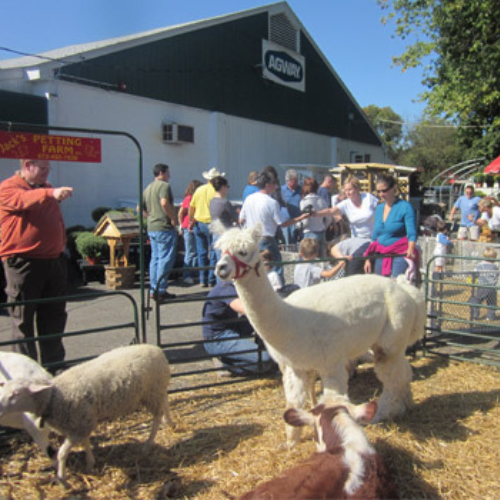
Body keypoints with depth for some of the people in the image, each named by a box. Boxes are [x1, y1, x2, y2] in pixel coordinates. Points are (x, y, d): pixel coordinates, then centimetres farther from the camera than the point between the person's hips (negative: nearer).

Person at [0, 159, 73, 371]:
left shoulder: (46, 188, 18)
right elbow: (25, 200, -29)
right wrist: (51, 193, -45)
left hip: (54, 260, 7)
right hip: (23, 263, -7)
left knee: (55, 315, 12)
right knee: (23, 318, 2)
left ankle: (53, 365, 24)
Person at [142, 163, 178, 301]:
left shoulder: (148, 188, 18)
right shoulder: (164, 185, -10)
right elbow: (164, 203, -26)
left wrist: (150, 218, 17)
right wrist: (173, 218, -17)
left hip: (151, 228, 9)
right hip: (165, 227, -9)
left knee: (155, 258, 13)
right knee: (166, 259, -5)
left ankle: (153, 289, 16)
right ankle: (160, 290, -4)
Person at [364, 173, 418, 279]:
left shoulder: (405, 207, -6)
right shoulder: (379, 208, 13)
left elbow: (412, 234, -12)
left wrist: (411, 248, -32)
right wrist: (368, 258, 15)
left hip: (400, 254, -6)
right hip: (381, 254, 6)